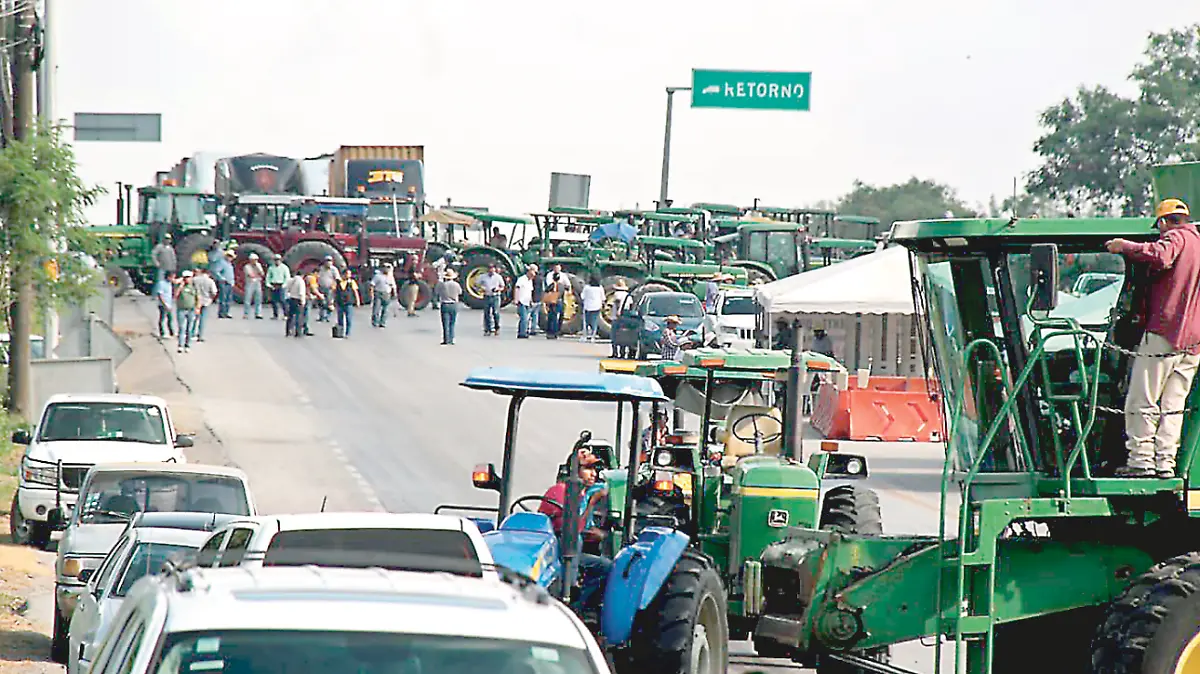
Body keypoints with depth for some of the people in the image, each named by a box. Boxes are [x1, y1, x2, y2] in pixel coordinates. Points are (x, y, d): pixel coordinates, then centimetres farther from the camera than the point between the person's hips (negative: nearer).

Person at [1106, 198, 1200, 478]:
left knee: (1142, 402, -2)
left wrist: (1124, 246, -18)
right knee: (1173, 405, 8)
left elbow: (1160, 256, -28)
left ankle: (1141, 459, -6)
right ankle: (1165, 462, 3)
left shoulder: (1176, 237, -5)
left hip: (1163, 333, -7)